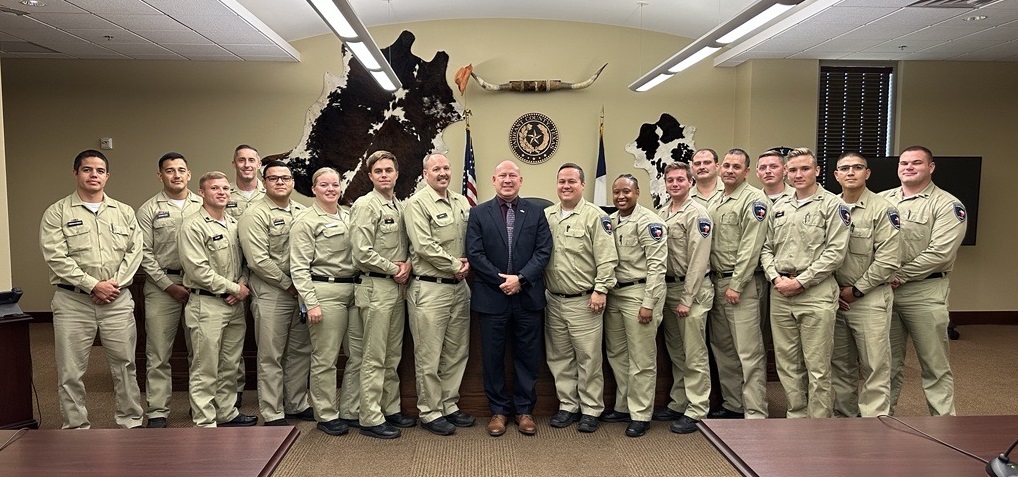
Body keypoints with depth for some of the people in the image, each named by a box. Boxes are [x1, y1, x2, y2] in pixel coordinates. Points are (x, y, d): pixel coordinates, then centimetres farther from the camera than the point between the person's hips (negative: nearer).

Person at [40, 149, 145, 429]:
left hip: (118, 301, 2)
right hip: (72, 302, -2)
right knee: (71, 372, 4)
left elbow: (134, 251, 4)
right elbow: (55, 257, -8)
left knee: (125, 365, 8)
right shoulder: (57, 213, 2)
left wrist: (115, 283, -9)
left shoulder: (124, 212, 11)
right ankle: (76, 429, 16)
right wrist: (93, 285, -14)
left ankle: (131, 423, 19)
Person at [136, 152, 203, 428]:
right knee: (158, 354, 2)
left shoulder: (202, 205, 8)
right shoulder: (149, 209, 3)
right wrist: (169, 285, -8)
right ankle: (157, 412, 10)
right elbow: (145, 254, -1)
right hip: (162, 285, -1)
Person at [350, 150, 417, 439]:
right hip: (376, 287, -7)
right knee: (374, 358, -2)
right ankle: (371, 419, 8)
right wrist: (394, 269, -10)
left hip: (398, 286, 8)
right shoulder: (366, 205, -9)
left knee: (393, 355, 15)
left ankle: (391, 409, 26)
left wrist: (408, 264, -2)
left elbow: (409, 244, 18)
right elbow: (362, 253, -17)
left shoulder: (400, 206, 13)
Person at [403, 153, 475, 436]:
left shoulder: (461, 202, 12)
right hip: (430, 289, -7)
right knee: (429, 357, 1)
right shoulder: (417, 203, -8)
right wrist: (455, 266, -11)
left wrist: (468, 264, -5)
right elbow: (424, 246, -16)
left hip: (459, 287, 7)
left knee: (456, 353, 14)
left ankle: (449, 406, 28)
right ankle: (430, 412, 14)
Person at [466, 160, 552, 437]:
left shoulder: (536, 212, 7)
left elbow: (543, 251, -1)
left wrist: (521, 278, -14)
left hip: (528, 297, 1)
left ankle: (524, 409, 22)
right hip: (492, 297, -1)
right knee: (493, 357, 7)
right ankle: (498, 410, 21)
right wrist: (501, 280, -12)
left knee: (528, 356, 8)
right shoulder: (478, 213, 4)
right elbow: (474, 253, -4)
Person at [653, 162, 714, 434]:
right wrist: (661, 290, 7)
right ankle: (678, 403, 26)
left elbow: (698, 261, -15)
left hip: (691, 289, -8)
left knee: (695, 355, -2)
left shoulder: (696, 214, -11)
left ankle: (697, 411, 5)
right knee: (675, 352, 16)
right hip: (668, 288, 8)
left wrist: (687, 299, -17)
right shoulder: (661, 214, 11)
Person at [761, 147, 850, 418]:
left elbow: (835, 252, -10)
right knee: (787, 363, 12)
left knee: (817, 366, 0)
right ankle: (797, 416, 25)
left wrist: (800, 282, -14)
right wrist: (775, 277, -3)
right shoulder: (779, 208, 15)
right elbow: (767, 248, 16)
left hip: (816, 293, -5)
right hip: (780, 293, 6)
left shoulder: (832, 205, -2)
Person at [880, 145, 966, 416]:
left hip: (925, 292, -4)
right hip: (883, 290, 4)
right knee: (888, 361, 14)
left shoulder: (947, 205, -4)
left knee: (935, 365, 3)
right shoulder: (882, 200, 10)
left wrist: (899, 276, -14)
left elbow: (940, 253, -14)